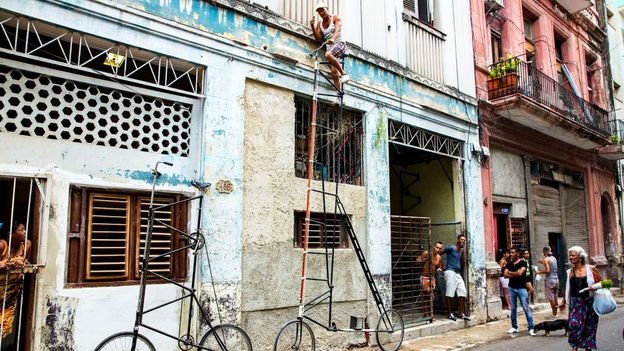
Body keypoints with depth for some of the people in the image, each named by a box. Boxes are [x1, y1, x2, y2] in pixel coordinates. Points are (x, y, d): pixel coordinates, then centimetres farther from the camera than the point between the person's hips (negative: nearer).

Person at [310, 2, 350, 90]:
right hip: (329, 46, 5)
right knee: (334, 72, -9)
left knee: (328, 54, -36)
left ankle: (344, 74, -25)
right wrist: (312, 26, -9)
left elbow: (338, 30, -17)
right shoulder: (319, 24, 15)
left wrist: (332, 39, -38)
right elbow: (318, 38, 5)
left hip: (339, 43, -4)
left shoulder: (335, 18, 1)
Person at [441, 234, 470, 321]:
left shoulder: (461, 251, 18)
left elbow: (462, 264, 16)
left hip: (458, 273, 8)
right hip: (450, 272, -8)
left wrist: (463, 254, 5)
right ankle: (450, 314, 1)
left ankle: (461, 313, 11)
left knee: (463, 293, 3)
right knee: (450, 294, -6)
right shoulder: (451, 248, -5)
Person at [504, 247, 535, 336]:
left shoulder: (523, 263, -5)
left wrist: (510, 272, -4)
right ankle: (514, 327, 19)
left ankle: (531, 328, 0)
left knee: (526, 308, -5)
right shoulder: (509, 264, 9)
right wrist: (515, 274, -12)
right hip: (512, 288, 5)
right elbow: (505, 275, -2)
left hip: (521, 288, -5)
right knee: (513, 309, 11)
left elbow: (520, 273, -20)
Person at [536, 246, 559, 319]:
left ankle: (554, 315, 0)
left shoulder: (546, 259, -12)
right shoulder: (554, 258, 11)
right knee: (555, 298, 12)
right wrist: (543, 262, 23)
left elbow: (547, 270, -20)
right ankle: (555, 314, 18)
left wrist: (539, 272, -7)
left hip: (549, 280, -8)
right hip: (556, 279, 8)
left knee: (551, 298, -3)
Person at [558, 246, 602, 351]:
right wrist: (563, 301, 15)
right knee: (574, 325, -12)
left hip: (589, 302, -1)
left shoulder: (591, 269, -3)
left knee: (589, 327, 9)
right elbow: (568, 288, 12)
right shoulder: (570, 272, 4)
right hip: (575, 303, 1)